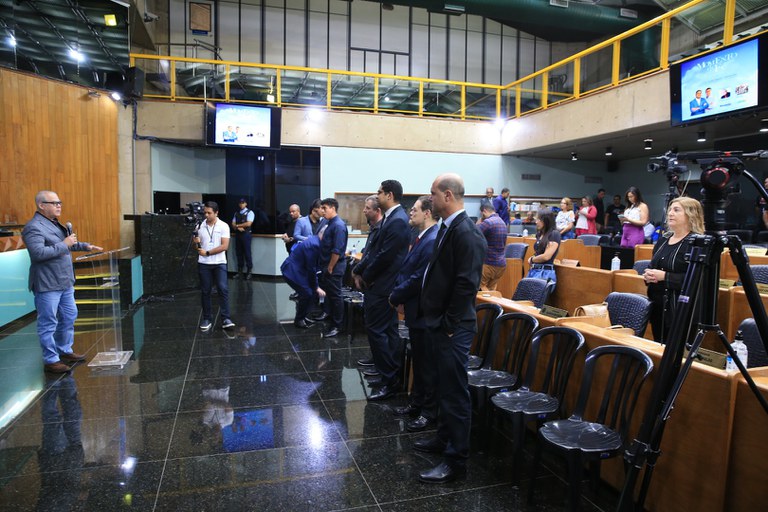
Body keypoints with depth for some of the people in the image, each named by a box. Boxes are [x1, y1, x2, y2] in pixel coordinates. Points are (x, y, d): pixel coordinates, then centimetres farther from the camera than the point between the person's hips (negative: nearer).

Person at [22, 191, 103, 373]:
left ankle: (65, 351, 32)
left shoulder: (54, 223, 15)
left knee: (69, 317, 18)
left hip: (65, 282, 10)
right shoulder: (34, 227, -16)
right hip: (47, 285, -10)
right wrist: (64, 244, -22)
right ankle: (50, 360, 10)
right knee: (48, 324, 0)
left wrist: (85, 246, 28)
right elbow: (38, 253, -28)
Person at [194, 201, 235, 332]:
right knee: (205, 291, 6)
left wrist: (207, 252, -14)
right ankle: (207, 319, 14)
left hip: (219, 263, -3)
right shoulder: (200, 225, 5)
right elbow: (197, 245, 13)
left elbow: (225, 246, -12)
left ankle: (225, 318, -6)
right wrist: (196, 242, -10)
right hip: (204, 263, 3)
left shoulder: (223, 226, -5)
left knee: (223, 289, -10)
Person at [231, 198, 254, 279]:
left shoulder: (249, 212, -2)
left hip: (246, 234, -5)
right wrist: (238, 228, -12)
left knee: (247, 253, -4)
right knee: (239, 253, 8)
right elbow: (233, 224, 9)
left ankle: (249, 272, 3)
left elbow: (248, 224, -14)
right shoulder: (236, 213, 15)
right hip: (238, 234, 5)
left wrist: (237, 225, -6)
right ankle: (239, 271, 15)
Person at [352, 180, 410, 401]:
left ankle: (388, 383, 5)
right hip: (382, 285, 10)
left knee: (377, 331, -4)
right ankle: (393, 377, 26)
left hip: (382, 286, -10)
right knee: (389, 331, 15)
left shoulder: (398, 221, -18)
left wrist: (365, 276, -9)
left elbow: (384, 256, -21)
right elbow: (373, 247, 13)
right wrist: (359, 270, 4)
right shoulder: (390, 218, 13)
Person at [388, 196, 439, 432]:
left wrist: (395, 297, -12)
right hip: (415, 310, 10)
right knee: (418, 360, 21)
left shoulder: (433, 241, -22)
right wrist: (398, 294, 4)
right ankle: (417, 403, 36)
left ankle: (430, 412, 19)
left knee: (427, 364, 4)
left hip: (424, 312, -10)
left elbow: (419, 279, -25)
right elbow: (407, 271, 16)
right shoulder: (422, 237, 10)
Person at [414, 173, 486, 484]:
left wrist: (448, 324, -18)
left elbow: (466, 284, -23)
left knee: (455, 392, 2)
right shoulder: (448, 227, 10)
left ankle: (456, 461, 16)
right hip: (439, 322, 10)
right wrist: (433, 315, 13)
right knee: (443, 386, 22)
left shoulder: (466, 233, -19)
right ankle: (444, 439, 40)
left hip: (453, 328, -10)